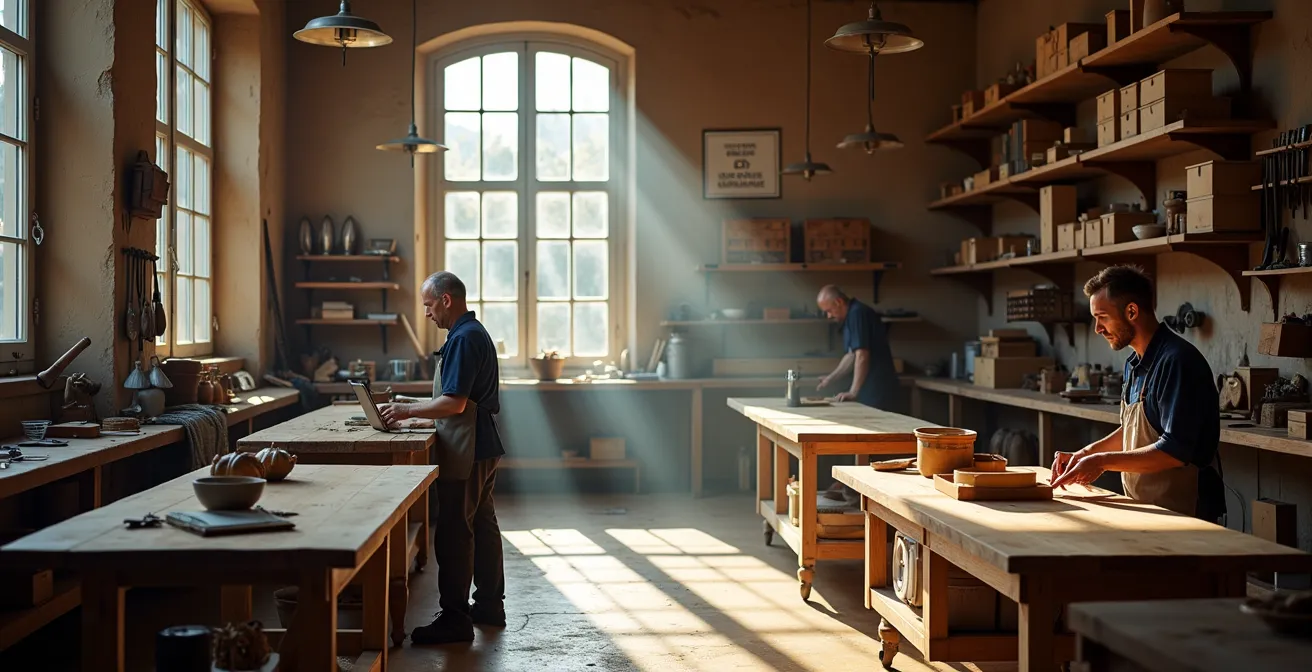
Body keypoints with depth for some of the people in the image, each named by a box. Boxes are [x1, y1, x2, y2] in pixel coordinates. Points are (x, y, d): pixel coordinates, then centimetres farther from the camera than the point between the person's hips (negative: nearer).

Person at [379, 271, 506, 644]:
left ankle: (455, 618, -2)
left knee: (454, 533, -6)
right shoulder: (475, 332, 16)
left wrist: (406, 411, -15)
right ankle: (490, 605, 25)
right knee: (483, 525, 16)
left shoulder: (463, 338, -17)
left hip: (466, 454, -11)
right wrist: (413, 408, 18)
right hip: (483, 448, 11)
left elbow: (455, 403, -23)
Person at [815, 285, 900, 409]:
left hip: (877, 389, -9)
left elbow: (862, 356, -21)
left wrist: (853, 392, -20)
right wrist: (831, 378, 19)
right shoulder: (852, 315, 15)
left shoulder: (857, 313, -16)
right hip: (870, 388, 9)